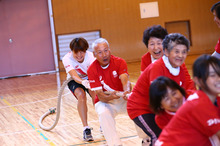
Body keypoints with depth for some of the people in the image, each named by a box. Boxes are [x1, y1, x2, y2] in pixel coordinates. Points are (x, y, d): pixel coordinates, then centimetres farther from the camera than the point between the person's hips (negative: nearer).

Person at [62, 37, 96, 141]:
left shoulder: (90, 56, -27)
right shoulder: (67, 59, -30)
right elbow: (74, 76, -44)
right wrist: (83, 82, -66)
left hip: (89, 79, 1)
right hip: (74, 81, -1)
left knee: (95, 93, -28)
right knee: (81, 95, -31)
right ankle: (86, 129, -24)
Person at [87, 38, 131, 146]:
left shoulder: (120, 62, -11)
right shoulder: (92, 70, -13)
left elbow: (125, 80, -28)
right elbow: (99, 94, -18)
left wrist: (127, 91, -52)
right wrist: (110, 97, -41)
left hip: (123, 99, 2)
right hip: (105, 101, -1)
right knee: (103, 113, -34)